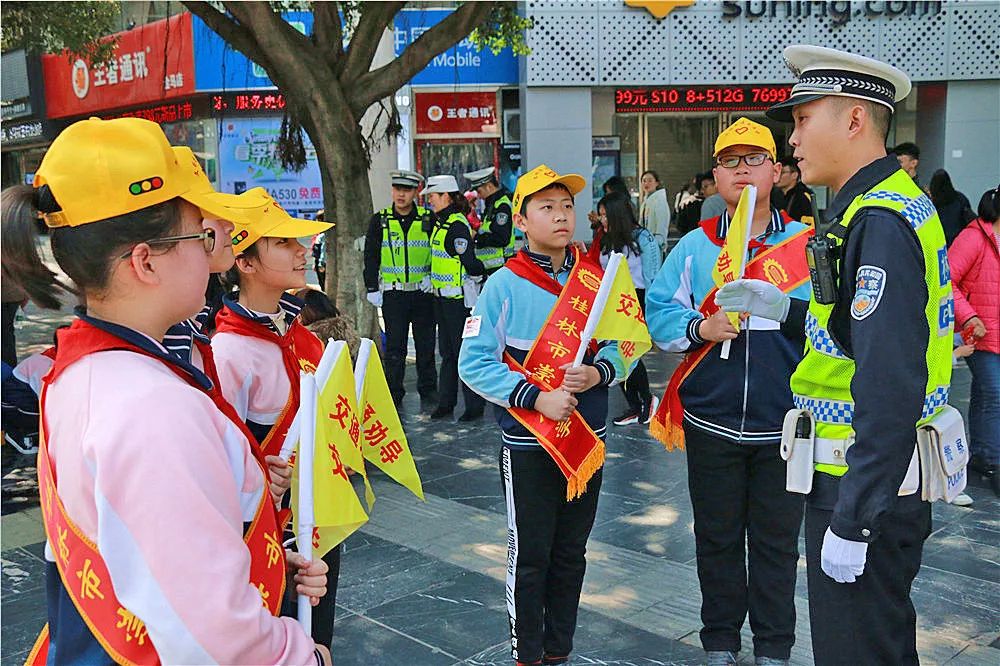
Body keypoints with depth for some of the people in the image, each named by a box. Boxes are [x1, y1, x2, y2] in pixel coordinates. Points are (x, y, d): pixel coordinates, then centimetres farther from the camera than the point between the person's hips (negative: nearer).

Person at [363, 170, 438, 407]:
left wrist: (431, 276, -4)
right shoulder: (380, 220, 2)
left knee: (425, 344, 8)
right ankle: (393, 394, 13)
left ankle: (428, 392, 19)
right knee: (394, 346, 3)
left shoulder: (428, 219, 2)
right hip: (393, 292, 0)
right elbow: (371, 256, 3)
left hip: (422, 291, 1)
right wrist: (372, 288, -1)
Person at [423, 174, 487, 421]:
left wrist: (481, 273, -3)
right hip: (442, 296, 10)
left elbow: (469, 262, -20)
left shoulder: (457, 225, -19)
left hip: (458, 296, -10)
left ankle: (475, 405, 9)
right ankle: (446, 403, 24)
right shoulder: (441, 222, 12)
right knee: (447, 352, 15)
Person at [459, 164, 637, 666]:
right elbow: (474, 363, -12)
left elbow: (621, 343, 8)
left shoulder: (595, 279, 0)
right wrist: (536, 398, -20)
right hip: (527, 441, -4)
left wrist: (600, 371, -14)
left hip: (587, 436, 4)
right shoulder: (505, 285, -10)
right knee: (530, 555, 8)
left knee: (571, 551, 16)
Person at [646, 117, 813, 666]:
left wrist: (789, 311, -23)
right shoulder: (693, 246, 4)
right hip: (711, 421, 1)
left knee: (776, 539, 12)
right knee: (717, 537, 14)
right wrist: (700, 328, -15)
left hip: (783, 423, -1)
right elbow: (659, 314, 3)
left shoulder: (807, 244, 1)